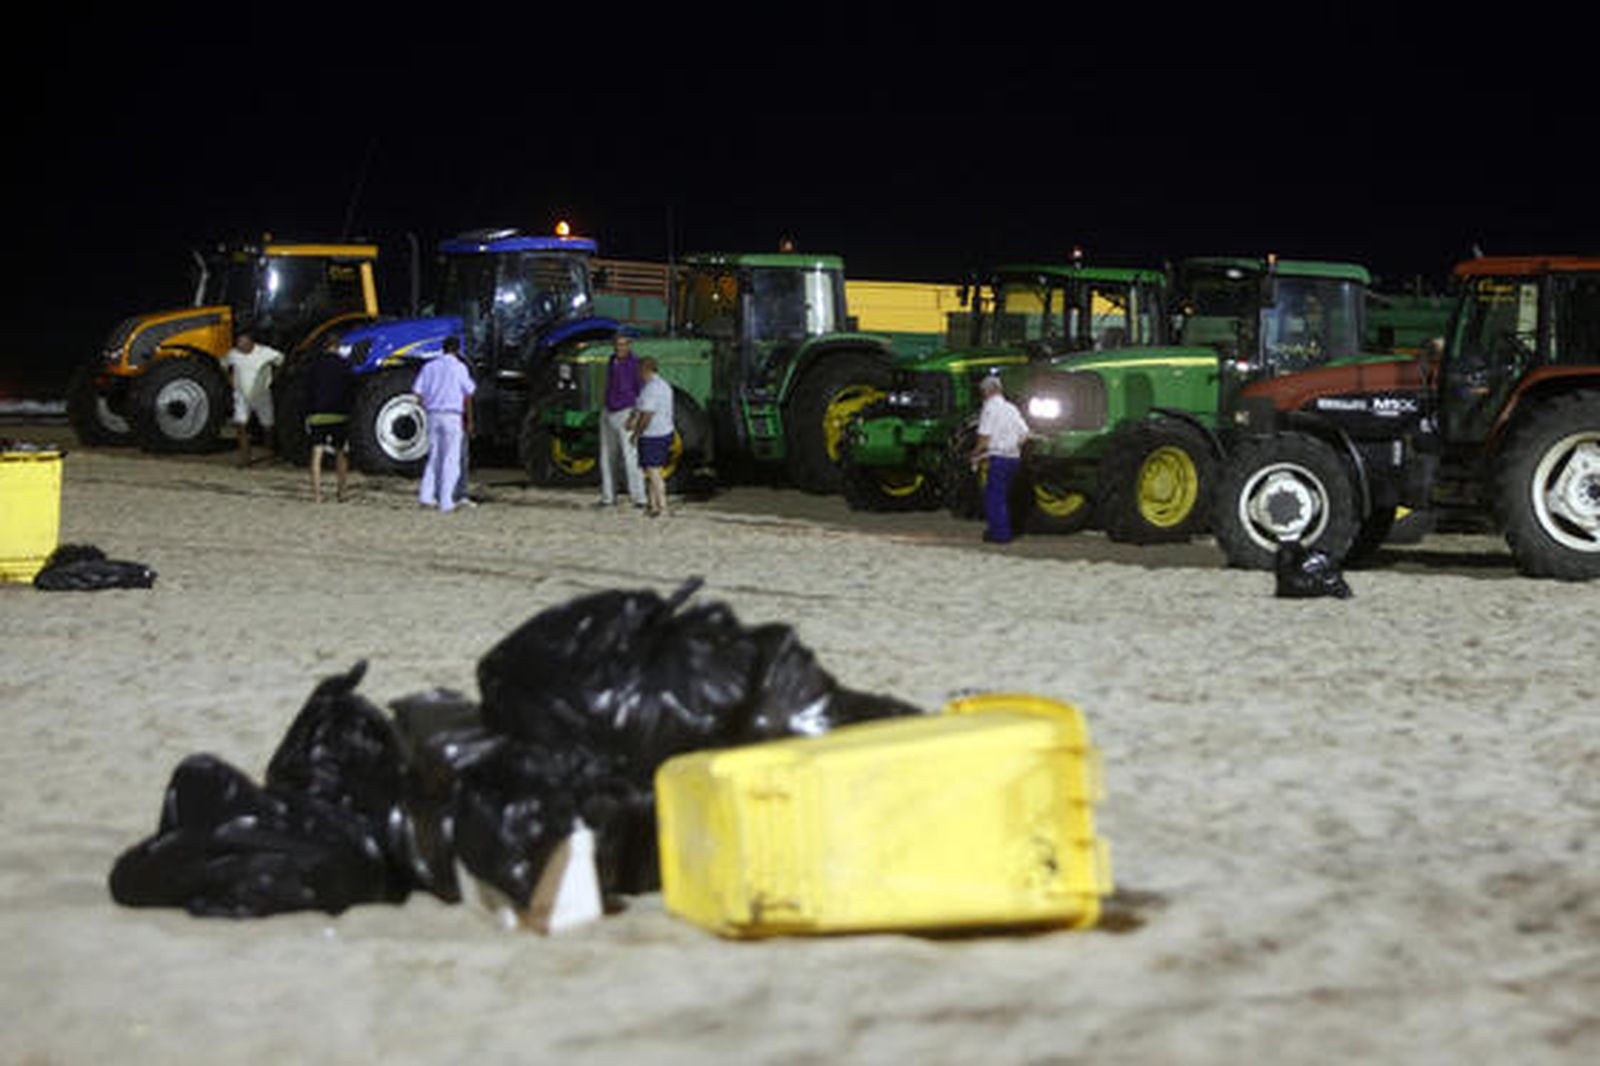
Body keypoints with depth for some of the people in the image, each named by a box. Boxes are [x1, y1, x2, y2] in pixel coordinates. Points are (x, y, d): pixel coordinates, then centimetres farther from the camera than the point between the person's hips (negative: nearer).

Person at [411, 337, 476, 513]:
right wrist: (469, 420, 0)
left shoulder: (429, 366, 9)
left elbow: (418, 392, 5)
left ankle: (426, 495, 5)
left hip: (433, 416, 4)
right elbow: (468, 395, -6)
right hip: (453, 416, -4)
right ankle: (446, 502, -3)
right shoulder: (459, 367, -4)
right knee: (451, 460, 0)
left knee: (434, 457, 15)